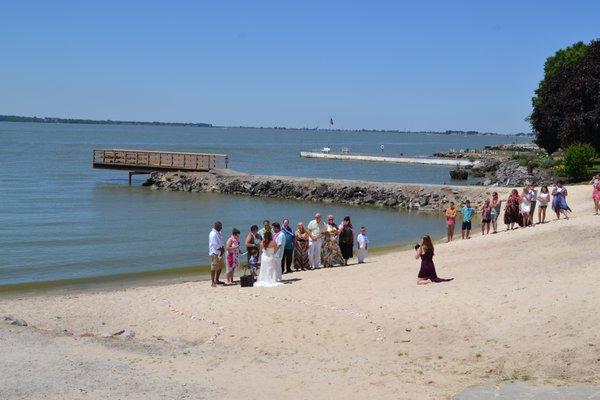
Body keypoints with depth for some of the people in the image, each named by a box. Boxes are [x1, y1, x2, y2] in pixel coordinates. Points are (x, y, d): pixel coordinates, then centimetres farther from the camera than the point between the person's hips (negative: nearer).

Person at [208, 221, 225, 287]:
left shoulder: (219, 233, 15)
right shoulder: (213, 234, -16)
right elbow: (214, 244, -21)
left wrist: (222, 248, 2)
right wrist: (221, 249, -14)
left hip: (219, 253, 10)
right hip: (214, 253, -10)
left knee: (220, 267, 16)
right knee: (214, 268, -9)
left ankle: (216, 280, 28)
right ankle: (213, 282, -9)